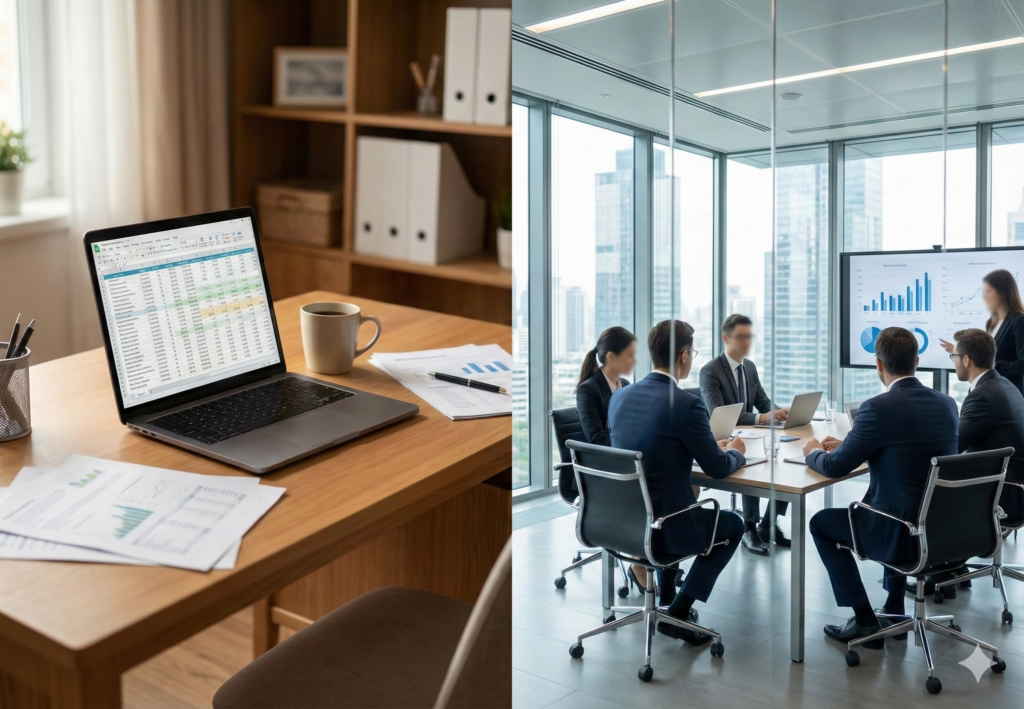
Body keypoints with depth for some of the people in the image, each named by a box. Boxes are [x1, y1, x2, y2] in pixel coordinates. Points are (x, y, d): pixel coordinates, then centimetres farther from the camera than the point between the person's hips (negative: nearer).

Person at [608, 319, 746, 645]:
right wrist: (735, 451, 12)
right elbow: (717, 468, -10)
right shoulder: (687, 404, -19)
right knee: (733, 525, 22)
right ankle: (677, 613, 15)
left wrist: (707, 445, 19)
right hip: (663, 526, -6)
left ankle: (667, 597, 39)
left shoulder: (620, 397, 1)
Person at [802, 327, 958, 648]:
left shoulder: (878, 407, -19)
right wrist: (846, 445, 24)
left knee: (821, 523, 16)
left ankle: (865, 621, 16)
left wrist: (813, 452, 12)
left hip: (902, 532, -7)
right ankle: (894, 610, 39)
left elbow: (834, 467, -10)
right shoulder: (947, 403, 4)